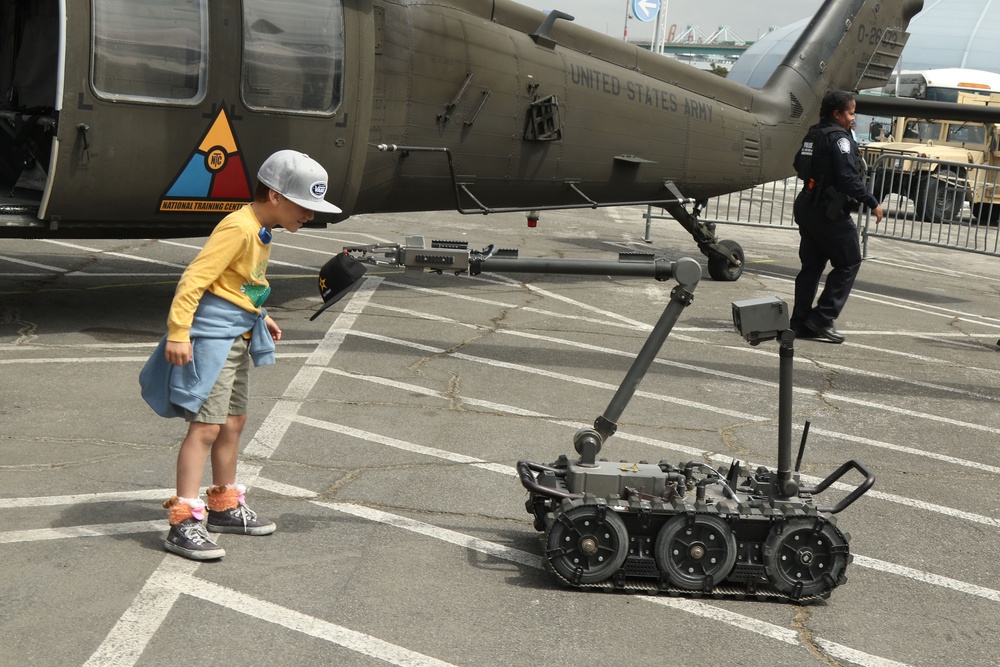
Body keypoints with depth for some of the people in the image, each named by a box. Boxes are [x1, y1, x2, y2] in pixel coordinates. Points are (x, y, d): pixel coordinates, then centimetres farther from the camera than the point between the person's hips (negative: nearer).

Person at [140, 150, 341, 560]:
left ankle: (224, 507, 33)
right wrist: (178, 332, -26)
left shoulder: (261, 230, 11)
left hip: (238, 337, 10)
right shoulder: (239, 228, -19)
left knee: (233, 422, 18)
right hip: (211, 337, -10)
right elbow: (194, 279, -23)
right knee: (206, 425, -13)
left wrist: (259, 317, 25)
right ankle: (184, 523, -12)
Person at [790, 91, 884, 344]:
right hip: (830, 212, -9)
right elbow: (848, 178, -21)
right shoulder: (839, 138, -15)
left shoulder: (812, 134, 11)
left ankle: (800, 321, 12)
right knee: (848, 263, 1)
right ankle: (822, 318, -4)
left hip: (806, 207, 9)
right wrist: (873, 203, -17)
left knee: (811, 265, 13)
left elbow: (799, 165, 20)